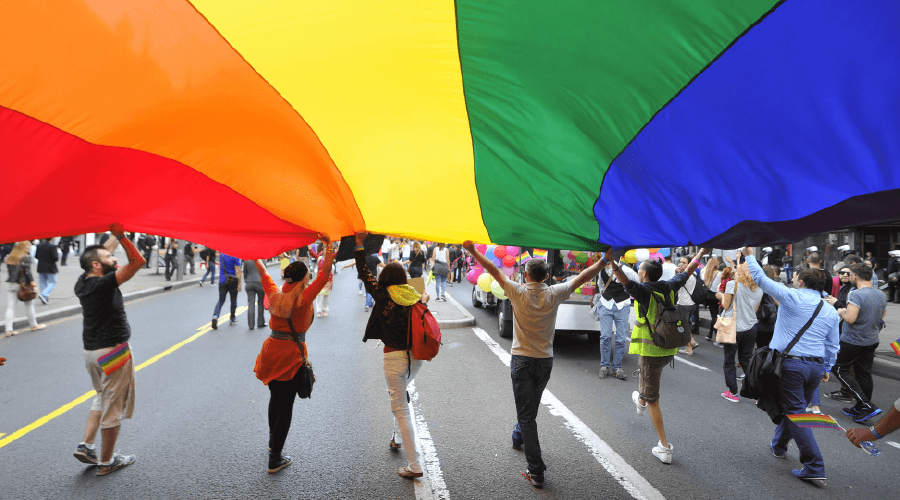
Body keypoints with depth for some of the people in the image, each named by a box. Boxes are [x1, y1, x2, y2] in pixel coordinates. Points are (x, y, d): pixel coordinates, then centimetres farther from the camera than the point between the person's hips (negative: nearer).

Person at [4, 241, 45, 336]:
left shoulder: (10, 257, 9)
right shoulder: (26, 258, -11)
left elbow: (9, 271, 9)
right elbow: (27, 272, -15)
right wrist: (33, 284, -13)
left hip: (10, 284, 6)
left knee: (10, 307, 4)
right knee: (29, 305, 9)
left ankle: (8, 329, 1)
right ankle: (34, 325, 20)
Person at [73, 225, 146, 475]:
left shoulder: (82, 282, 5)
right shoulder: (104, 284, -19)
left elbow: (102, 251, 21)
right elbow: (138, 261, -27)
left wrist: (115, 236, 23)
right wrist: (121, 236, -24)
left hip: (91, 351, 8)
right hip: (114, 351, -8)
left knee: (103, 397, 27)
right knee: (114, 405, 4)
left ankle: (86, 445, 19)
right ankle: (106, 461, 14)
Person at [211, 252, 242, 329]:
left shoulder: (221, 254, 5)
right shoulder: (235, 256, -14)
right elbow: (238, 271, -17)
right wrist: (239, 284, -14)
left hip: (222, 282, 4)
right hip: (233, 282, -4)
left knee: (221, 300, 6)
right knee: (233, 300, 12)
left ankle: (215, 316, -17)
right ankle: (233, 319, 22)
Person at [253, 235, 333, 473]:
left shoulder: (274, 293, -1)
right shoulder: (303, 298, -15)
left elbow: (262, 271, 16)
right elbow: (325, 272, -15)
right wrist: (328, 244, -8)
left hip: (271, 350, 6)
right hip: (292, 355, -6)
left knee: (275, 398, 25)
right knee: (285, 406, 3)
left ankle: (273, 441, 43)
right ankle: (275, 459, 10)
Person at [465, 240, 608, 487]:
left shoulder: (518, 293, -14)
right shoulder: (554, 294, -7)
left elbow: (494, 270, -7)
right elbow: (583, 277, 1)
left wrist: (473, 251, 2)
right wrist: (605, 260, 11)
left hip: (522, 361, -4)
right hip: (546, 361, 4)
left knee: (526, 414, -1)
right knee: (531, 406, 26)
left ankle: (536, 470, -3)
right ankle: (518, 436, 51)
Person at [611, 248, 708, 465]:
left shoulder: (643, 290, -17)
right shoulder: (668, 287, 3)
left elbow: (627, 282, -39)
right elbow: (686, 273, 20)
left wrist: (613, 265, -52)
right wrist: (700, 253, 34)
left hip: (651, 351, -7)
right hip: (669, 350, 7)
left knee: (653, 400, 2)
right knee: (646, 368, 38)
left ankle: (665, 447, 3)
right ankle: (641, 401, 61)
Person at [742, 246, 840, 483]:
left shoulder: (792, 297, -8)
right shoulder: (831, 312, 10)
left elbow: (761, 279, -3)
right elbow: (833, 346, 15)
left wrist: (749, 255, 10)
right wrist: (826, 369, 27)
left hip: (790, 364, -6)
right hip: (816, 366, 7)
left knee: (796, 414, -2)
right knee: (792, 406, 21)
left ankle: (815, 466, -3)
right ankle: (778, 445, 40)